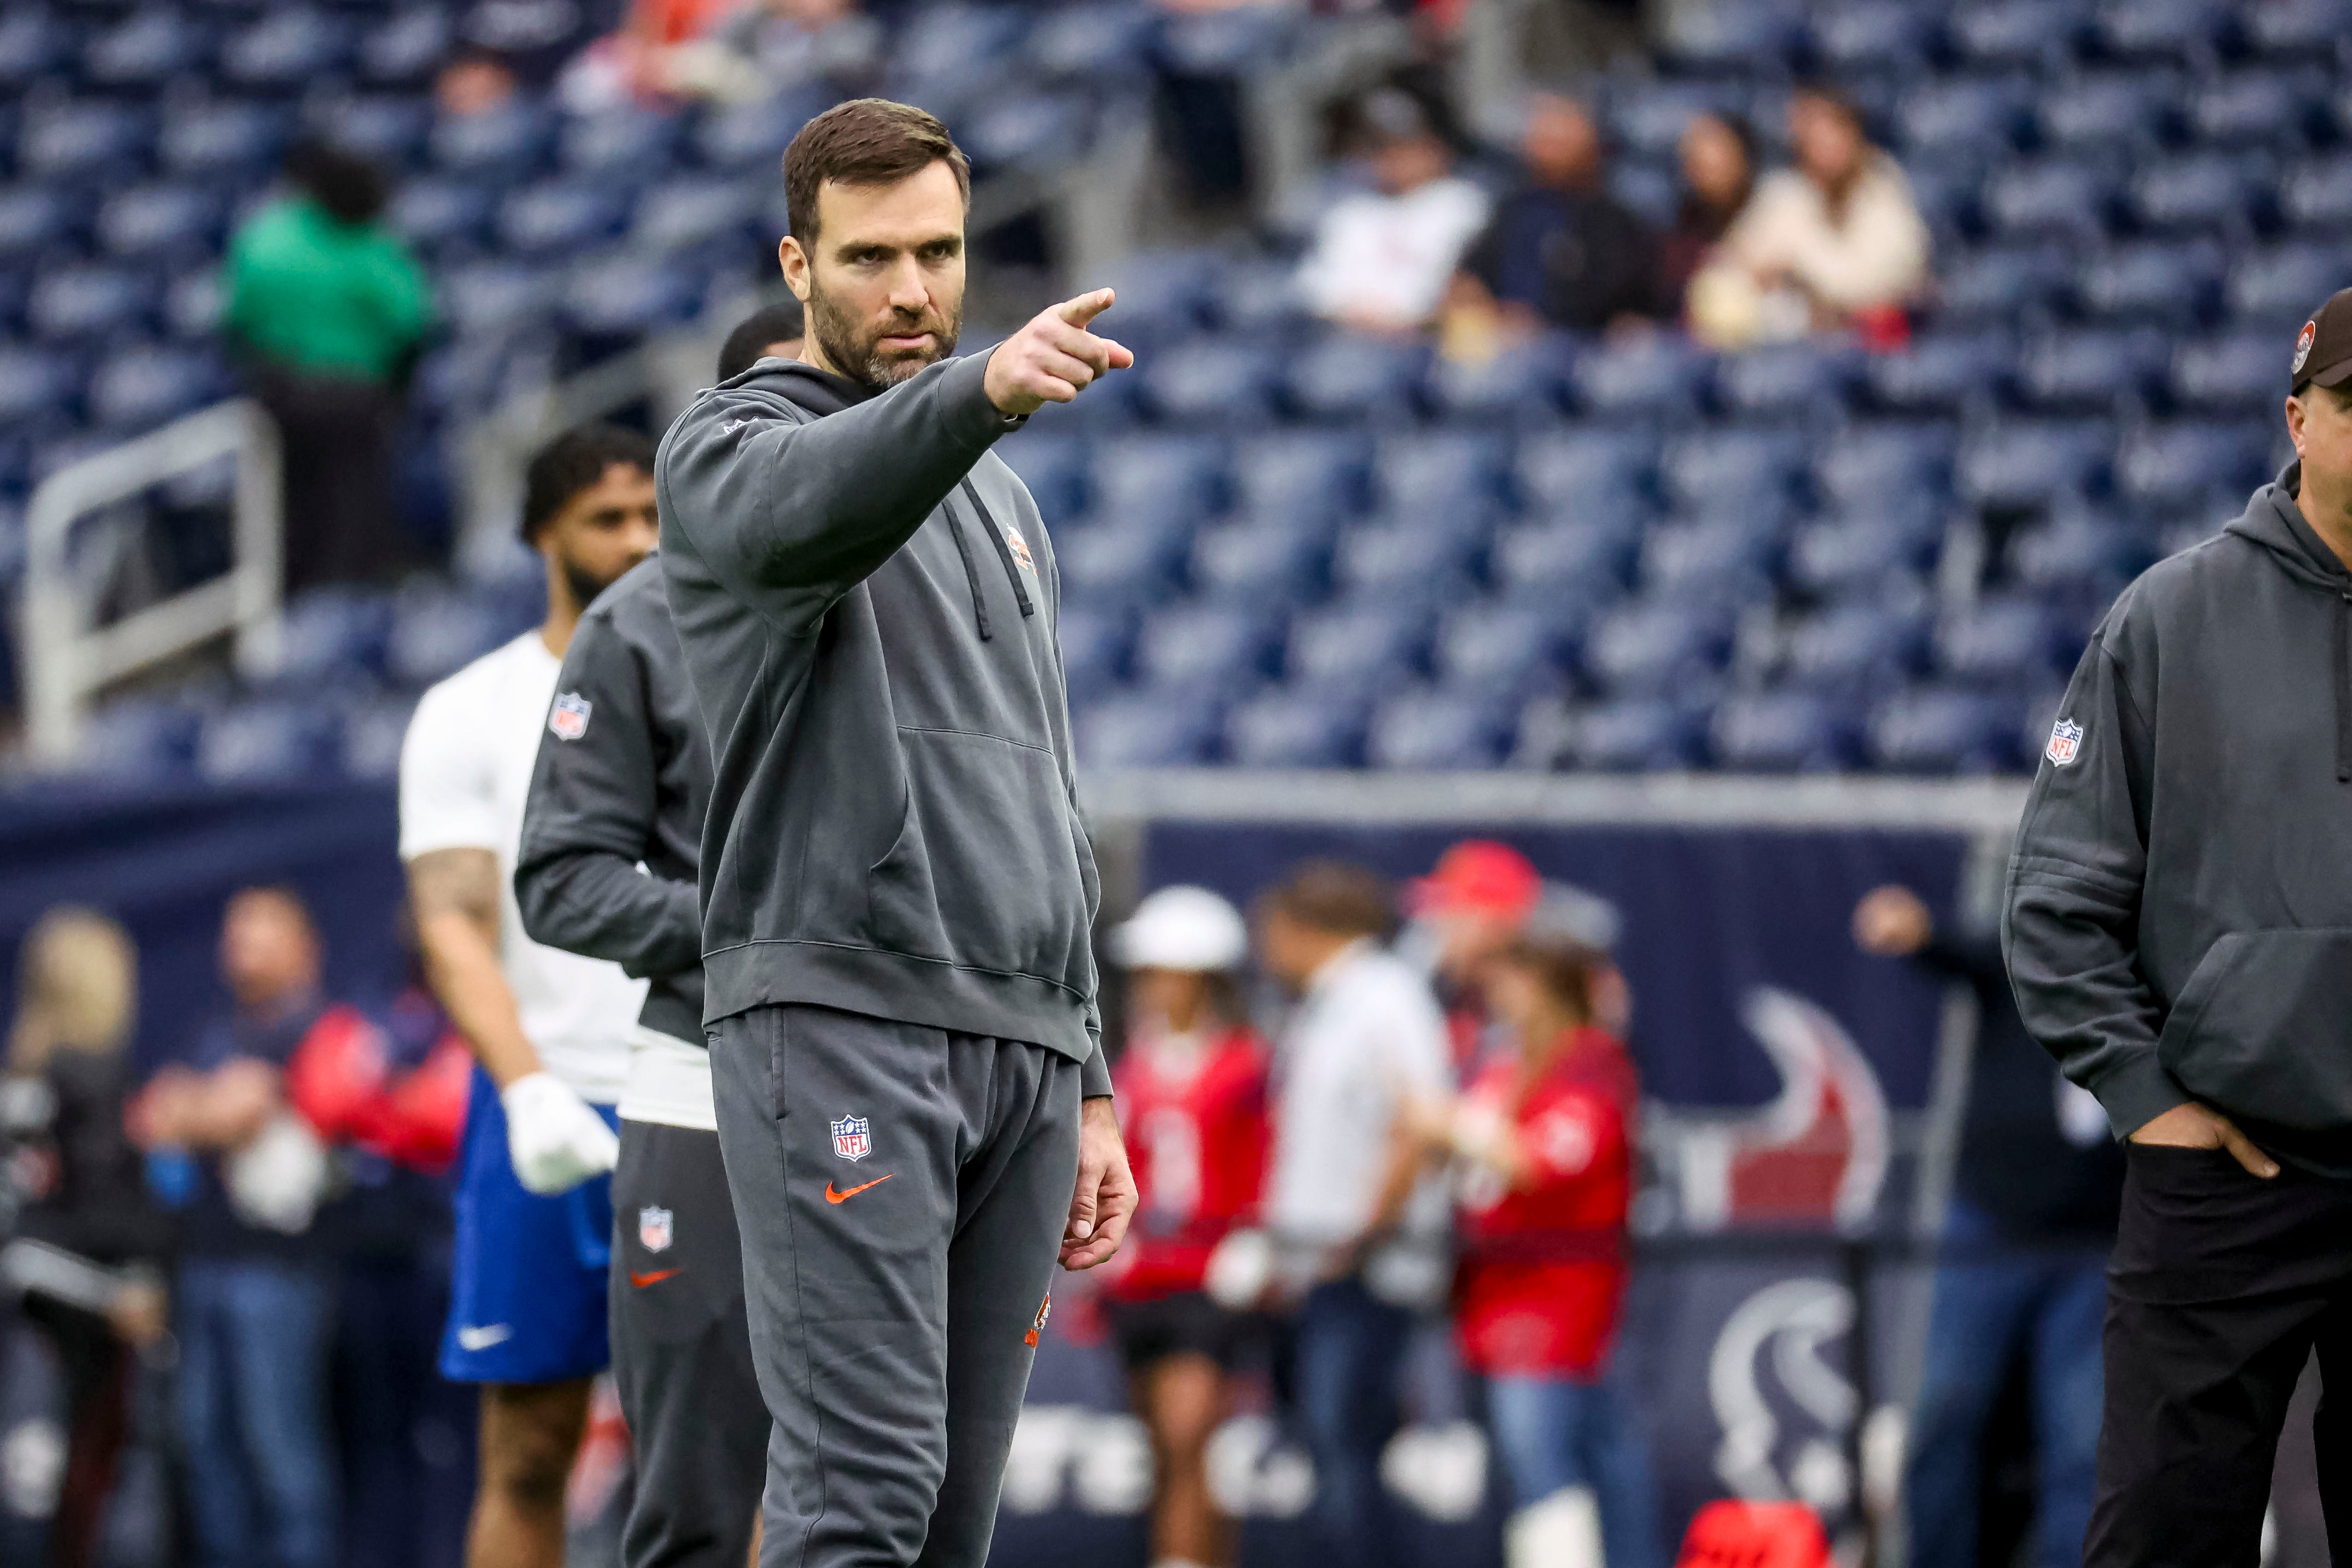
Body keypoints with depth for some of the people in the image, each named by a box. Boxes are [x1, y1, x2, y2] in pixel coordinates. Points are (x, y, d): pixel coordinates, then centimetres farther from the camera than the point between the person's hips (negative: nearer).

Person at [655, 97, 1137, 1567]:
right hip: (837, 1023, -7)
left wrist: (1089, 1091, 20)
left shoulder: (1003, 505, 24)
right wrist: (982, 392, -48)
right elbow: (810, 511, -28)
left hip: (1022, 1054, 7)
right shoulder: (733, 450, 0)